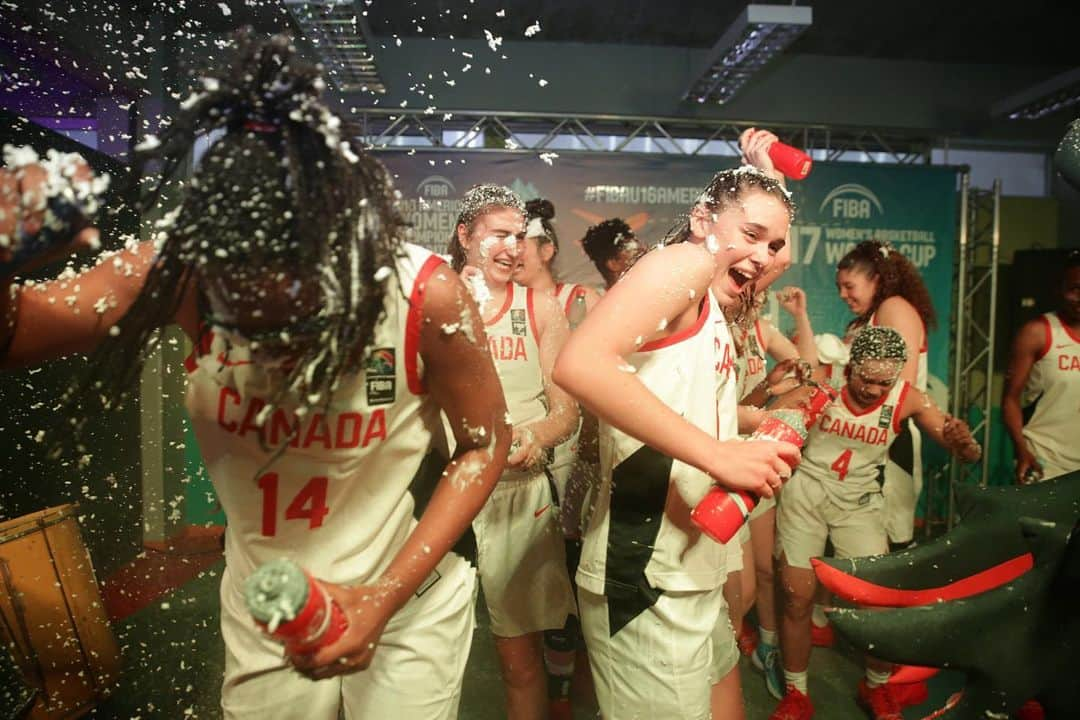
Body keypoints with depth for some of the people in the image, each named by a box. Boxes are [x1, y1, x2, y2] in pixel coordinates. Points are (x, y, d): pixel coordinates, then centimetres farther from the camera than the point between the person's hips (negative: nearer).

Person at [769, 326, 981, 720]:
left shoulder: (908, 399, -12)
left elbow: (968, 455, -11)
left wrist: (964, 441, -35)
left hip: (859, 500, 2)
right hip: (806, 492, -1)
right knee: (797, 599, 1)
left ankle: (877, 688, 29)